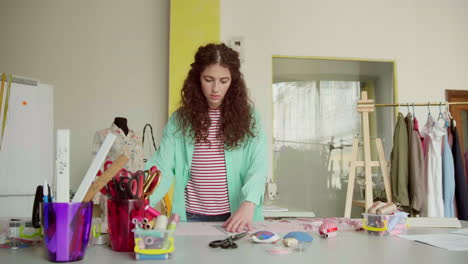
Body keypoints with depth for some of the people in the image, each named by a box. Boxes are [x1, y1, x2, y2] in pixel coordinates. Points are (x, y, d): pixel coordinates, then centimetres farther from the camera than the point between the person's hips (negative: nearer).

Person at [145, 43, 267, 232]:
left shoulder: (247, 117, -1)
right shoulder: (180, 119, 0)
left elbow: (258, 165, -10)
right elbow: (162, 168, -6)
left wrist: (248, 204, -28)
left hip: (237, 217, 0)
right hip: (191, 217, 1)